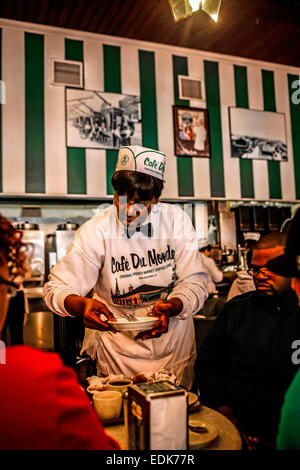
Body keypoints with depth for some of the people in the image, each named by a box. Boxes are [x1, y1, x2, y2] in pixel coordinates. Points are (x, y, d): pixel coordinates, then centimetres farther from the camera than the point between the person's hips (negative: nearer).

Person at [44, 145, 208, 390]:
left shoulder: (177, 220, -10)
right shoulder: (96, 230, -13)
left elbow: (195, 282, -8)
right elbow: (56, 288, -12)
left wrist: (172, 307, -29)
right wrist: (82, 305, -34)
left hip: (174, 340, 2)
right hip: (119, 346, -1)